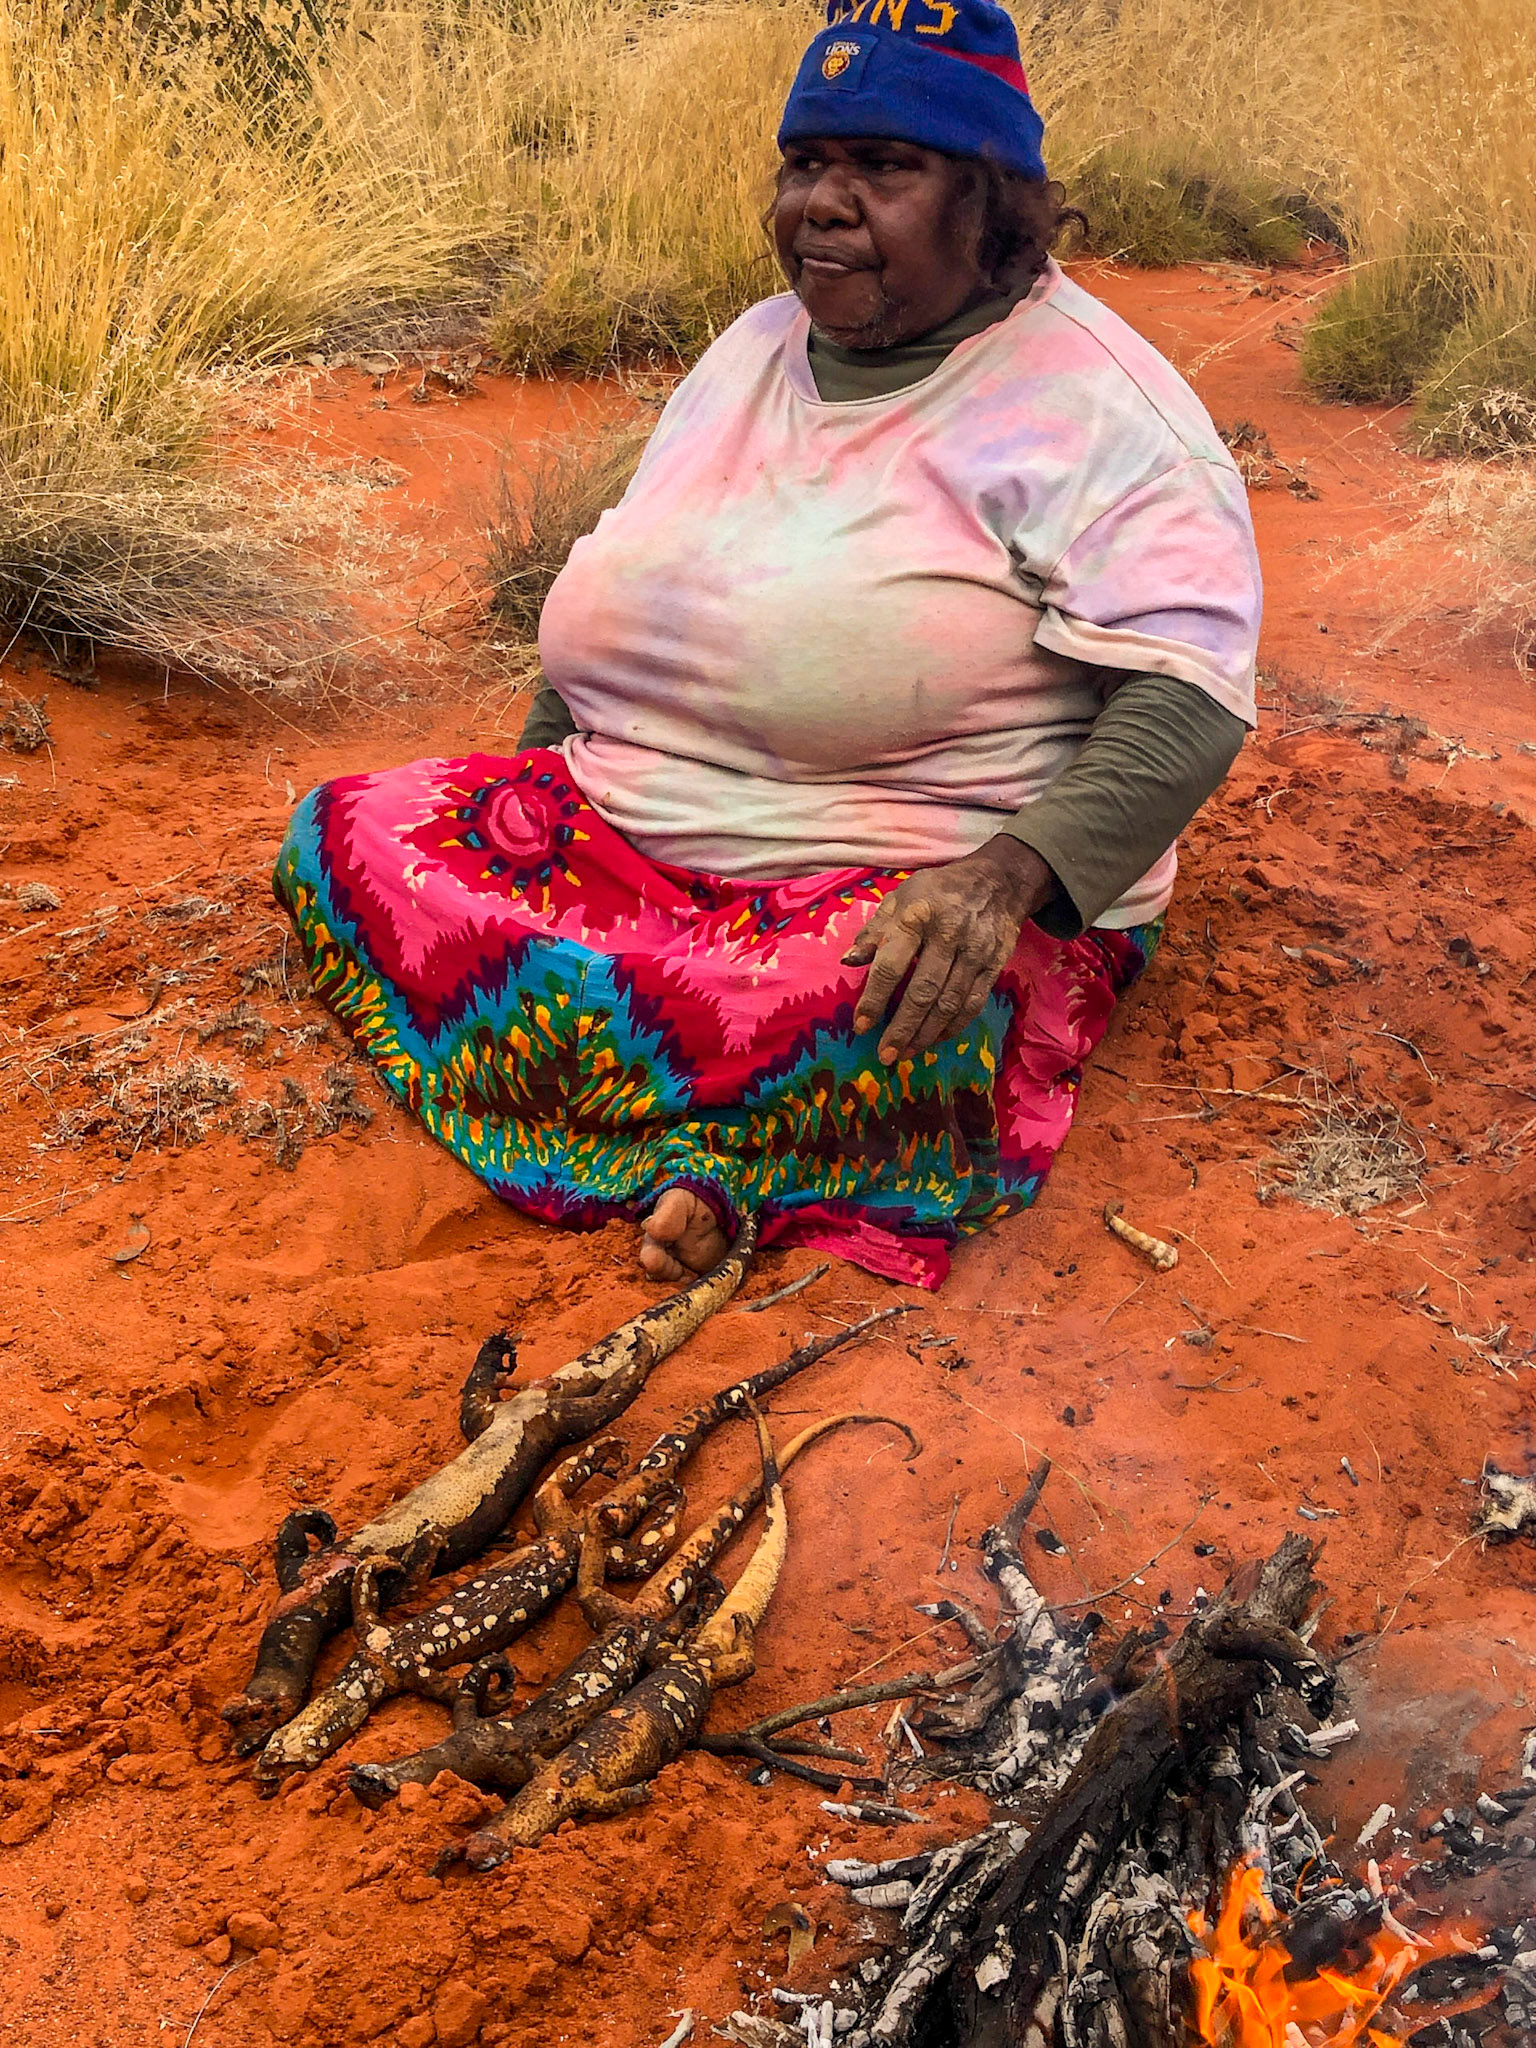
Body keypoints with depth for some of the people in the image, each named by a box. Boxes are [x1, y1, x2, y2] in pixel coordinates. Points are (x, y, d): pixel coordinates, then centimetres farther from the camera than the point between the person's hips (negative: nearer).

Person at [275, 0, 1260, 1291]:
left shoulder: (1094, 407, -6)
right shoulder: (753, 351, 17)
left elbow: (1188, 691, -17)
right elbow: (618, 602, 24)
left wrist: (1009, 878, -33)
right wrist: (524, 792, 15)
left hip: (921, 888, -7)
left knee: (879, 1027, -43)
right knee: (342, 835, -12)